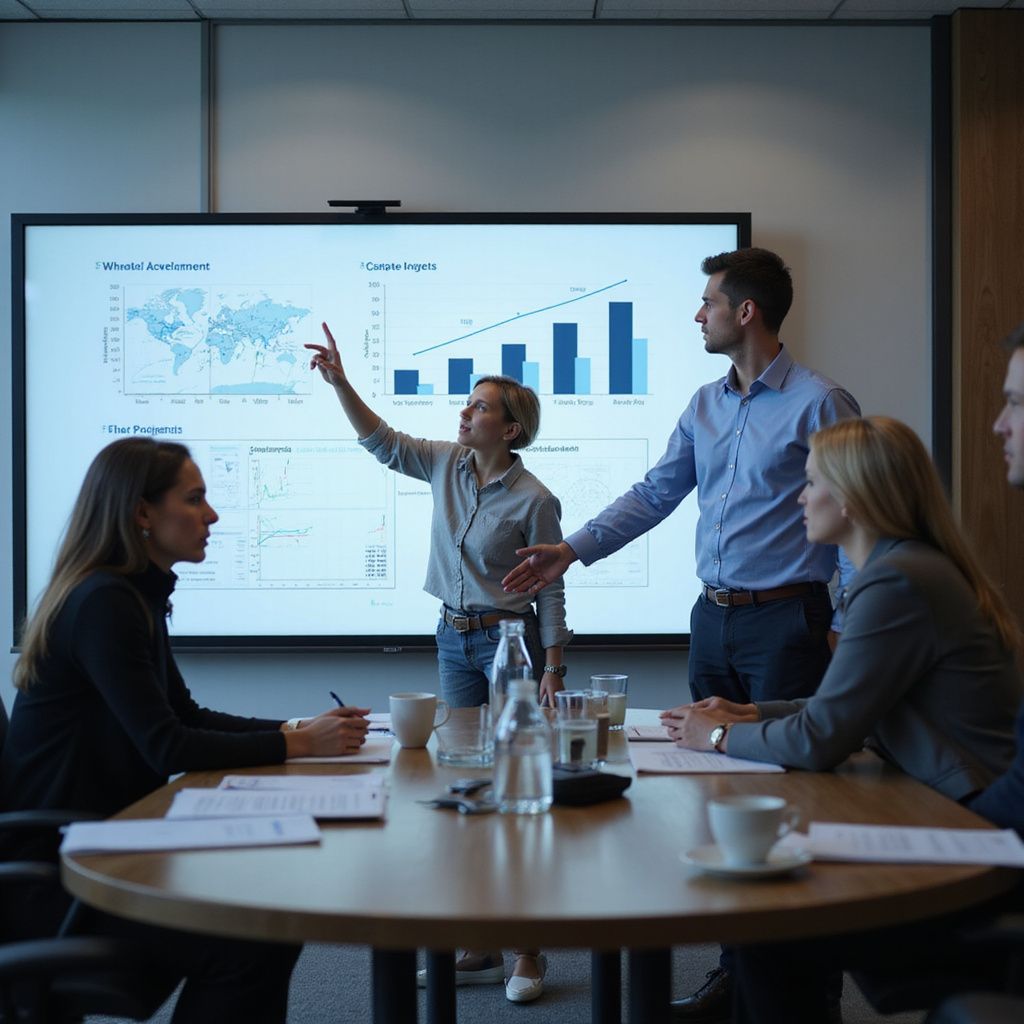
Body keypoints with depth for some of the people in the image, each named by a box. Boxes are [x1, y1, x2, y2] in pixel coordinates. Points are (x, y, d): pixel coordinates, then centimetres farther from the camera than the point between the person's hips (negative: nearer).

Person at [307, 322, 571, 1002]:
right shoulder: (448, 466, 5)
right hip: (454, 640, 7)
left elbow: (551, 591, -8)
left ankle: (529, 952, 3)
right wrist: (339, 382, -1)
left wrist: (553, 669, -12)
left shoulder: (533, 499, -11)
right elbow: (382, 441, 10)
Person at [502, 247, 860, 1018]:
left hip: (784, 621, -7)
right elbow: (655, 493, 15)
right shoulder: (705, 408, 12)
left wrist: (848, 630, -12)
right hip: (714, 617, 7)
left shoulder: (819, 404, -9)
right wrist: (572, 551, 7)